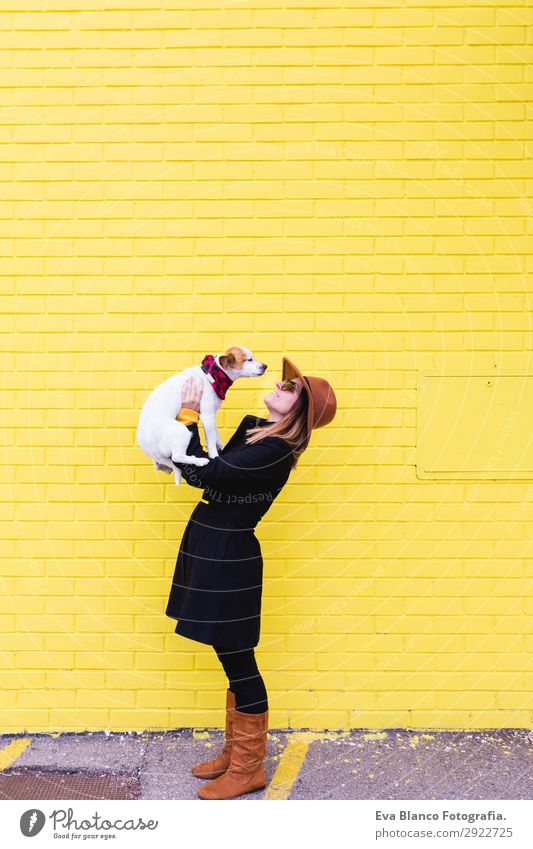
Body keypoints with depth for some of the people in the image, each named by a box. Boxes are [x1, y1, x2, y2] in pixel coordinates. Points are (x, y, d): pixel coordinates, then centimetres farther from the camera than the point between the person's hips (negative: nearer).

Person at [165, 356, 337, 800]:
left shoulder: (274, 451, -22)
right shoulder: (253, 428, 6)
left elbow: (201, 473, -22)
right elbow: (214, 470, 15)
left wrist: (188, 416, -12)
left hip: (228, 555, -9)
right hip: (210, 546, 9)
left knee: (237, 659, 3)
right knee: (234, 660, 18)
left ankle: (248, 767, 18)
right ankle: (236, 752, 32)